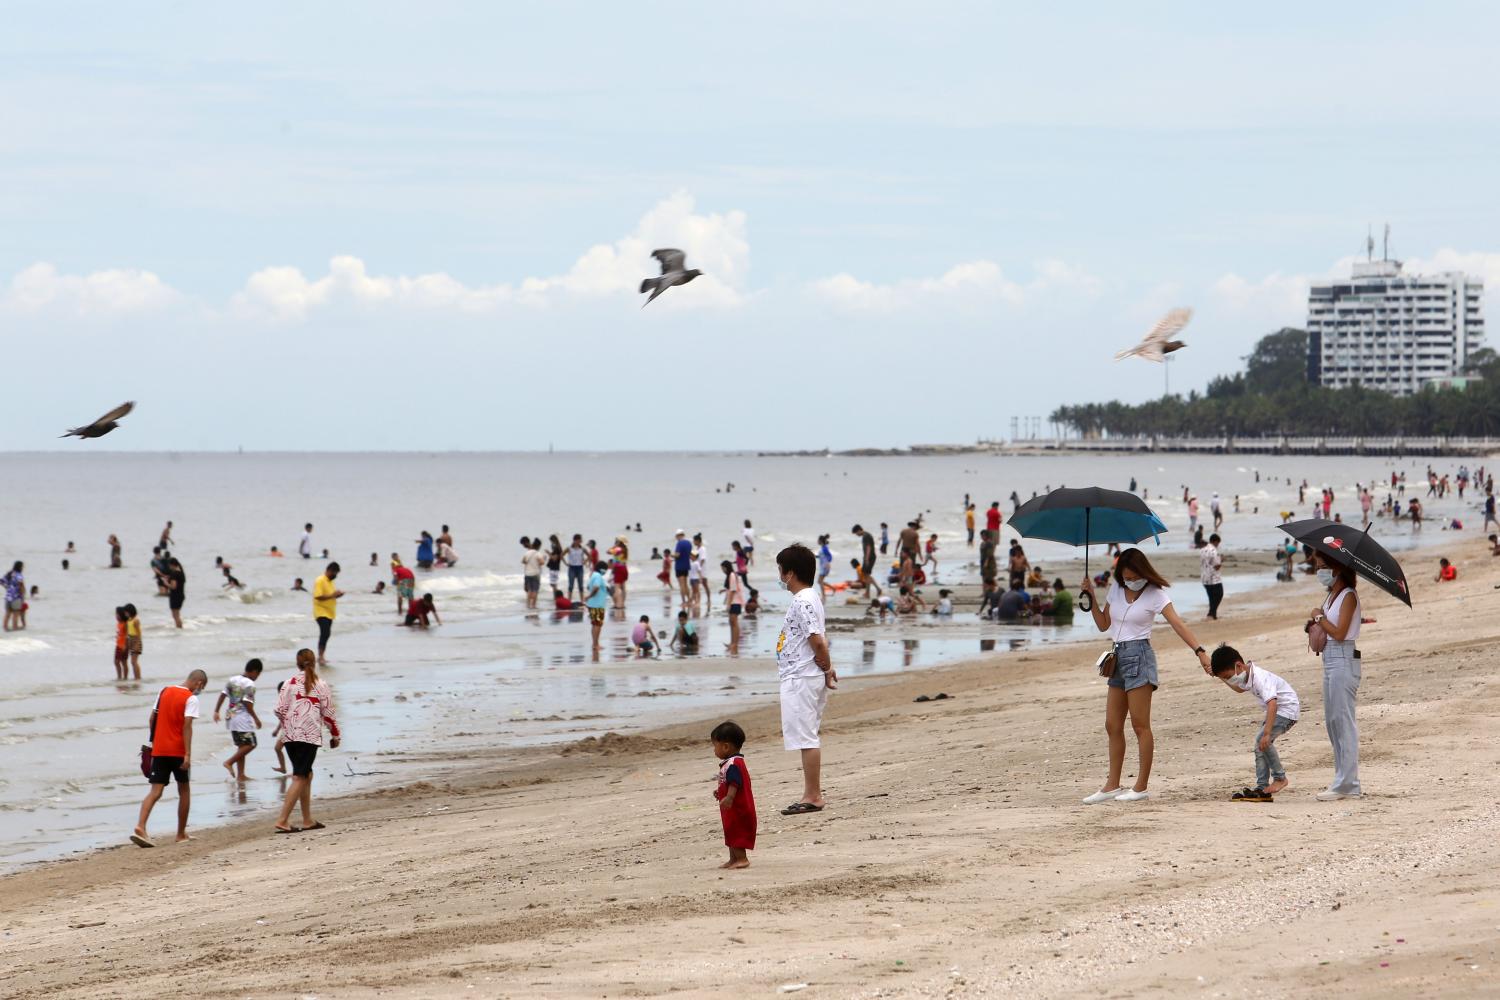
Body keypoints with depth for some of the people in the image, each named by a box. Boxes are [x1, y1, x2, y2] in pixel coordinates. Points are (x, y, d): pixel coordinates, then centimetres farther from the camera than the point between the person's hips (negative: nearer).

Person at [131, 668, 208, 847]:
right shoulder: (191, 699, -8)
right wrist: (187, 755, -18)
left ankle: (140, 827, -23)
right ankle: (181, 834, 19)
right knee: (184, 791, 14)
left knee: (155, 792, -2)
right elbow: (187, 726, -16)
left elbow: (153, 719, 13)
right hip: (178, 751, -4)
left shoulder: (164, 692, 11)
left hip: (159, 750, 4)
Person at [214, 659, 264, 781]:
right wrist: (256, 718, -11)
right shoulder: (250, 684, -13)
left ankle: (241, 774, 11)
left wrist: (216, 711, 14)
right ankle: (229, 762, -12)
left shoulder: (233, 680, 11)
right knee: (250, 744, -3)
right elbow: (247, 703, -18)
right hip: (243, 717, -9)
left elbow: (222, 695, 10)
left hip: (231, 716, 9)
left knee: (242, 746, 13)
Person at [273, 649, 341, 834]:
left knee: (306, 775, 16)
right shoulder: (321, 685, -2)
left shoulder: (290, 683, 2)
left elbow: (280, 710, -1)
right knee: (299, 778, -4)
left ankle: (307, 820, 19)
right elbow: (328, 714, 0)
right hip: (311, 736, -4)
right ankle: (282, 820, -13)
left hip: (290, 735, 4)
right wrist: (335, 735, 13)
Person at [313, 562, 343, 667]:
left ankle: (321, 657, 20)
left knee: (326, 634, 12)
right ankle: (320, 657, -18)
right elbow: (318, 597, -23)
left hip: (329, 613, 10)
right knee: (325, 633, -17)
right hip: (321, 612, -10)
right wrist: (332, 595, -25)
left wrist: (337, 594, 4)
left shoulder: (329, 581, 15)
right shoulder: (320, 581, -15)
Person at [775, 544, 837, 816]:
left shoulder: (802, 602, -16)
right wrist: (827, 668, 8)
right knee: (807, 738, 13)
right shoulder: (810, 598, 16)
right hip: (802, 678, 11)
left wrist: (826, 668, -8)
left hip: (800, 679, -11)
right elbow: (821, 640, 18)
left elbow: (817, 641, -21)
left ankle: (813, 796, -7)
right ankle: (813, 794, 17)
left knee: (806, 738, -8)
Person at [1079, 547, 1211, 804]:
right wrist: (1091, 597, 5)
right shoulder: (1116, 590, 11)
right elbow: (1103, 625, 17)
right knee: (1113, 725, 8)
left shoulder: (1155, 595, -7)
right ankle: (1112, 785, 12)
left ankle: (1141, 787, -4)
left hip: (1139, 655, -7)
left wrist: (1200, 651, -28)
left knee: (1140, 724, -7)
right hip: (1119, 657, 7)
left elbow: (1178, 624, -17)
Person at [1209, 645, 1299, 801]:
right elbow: (1240, 688, 27)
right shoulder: (1247, 676, 1)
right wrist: (1221, 676, 15)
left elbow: (1272, 704, -40)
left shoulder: (1260, 678, -30)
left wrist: (1266, 733, -47)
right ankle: (1262, 789, 4)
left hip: (1288, 709, -10)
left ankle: (1280, 778, -9)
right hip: (1277, 710, 10)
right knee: (1260, 744, 4)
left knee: (1262, 740, -23)